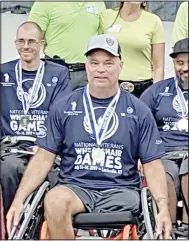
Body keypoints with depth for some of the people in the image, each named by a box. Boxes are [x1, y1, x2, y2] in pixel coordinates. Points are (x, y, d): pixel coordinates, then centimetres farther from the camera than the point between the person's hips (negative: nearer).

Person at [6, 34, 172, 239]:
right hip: (74, 187, 0)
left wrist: (163, 207, -10)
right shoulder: (63, 108, 8)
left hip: (120, 189, 0)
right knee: (54, 200, -34)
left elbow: (152, 165, 6)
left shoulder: (139, 112, 7)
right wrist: (19, 199, -6)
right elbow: (44, 158, 5)